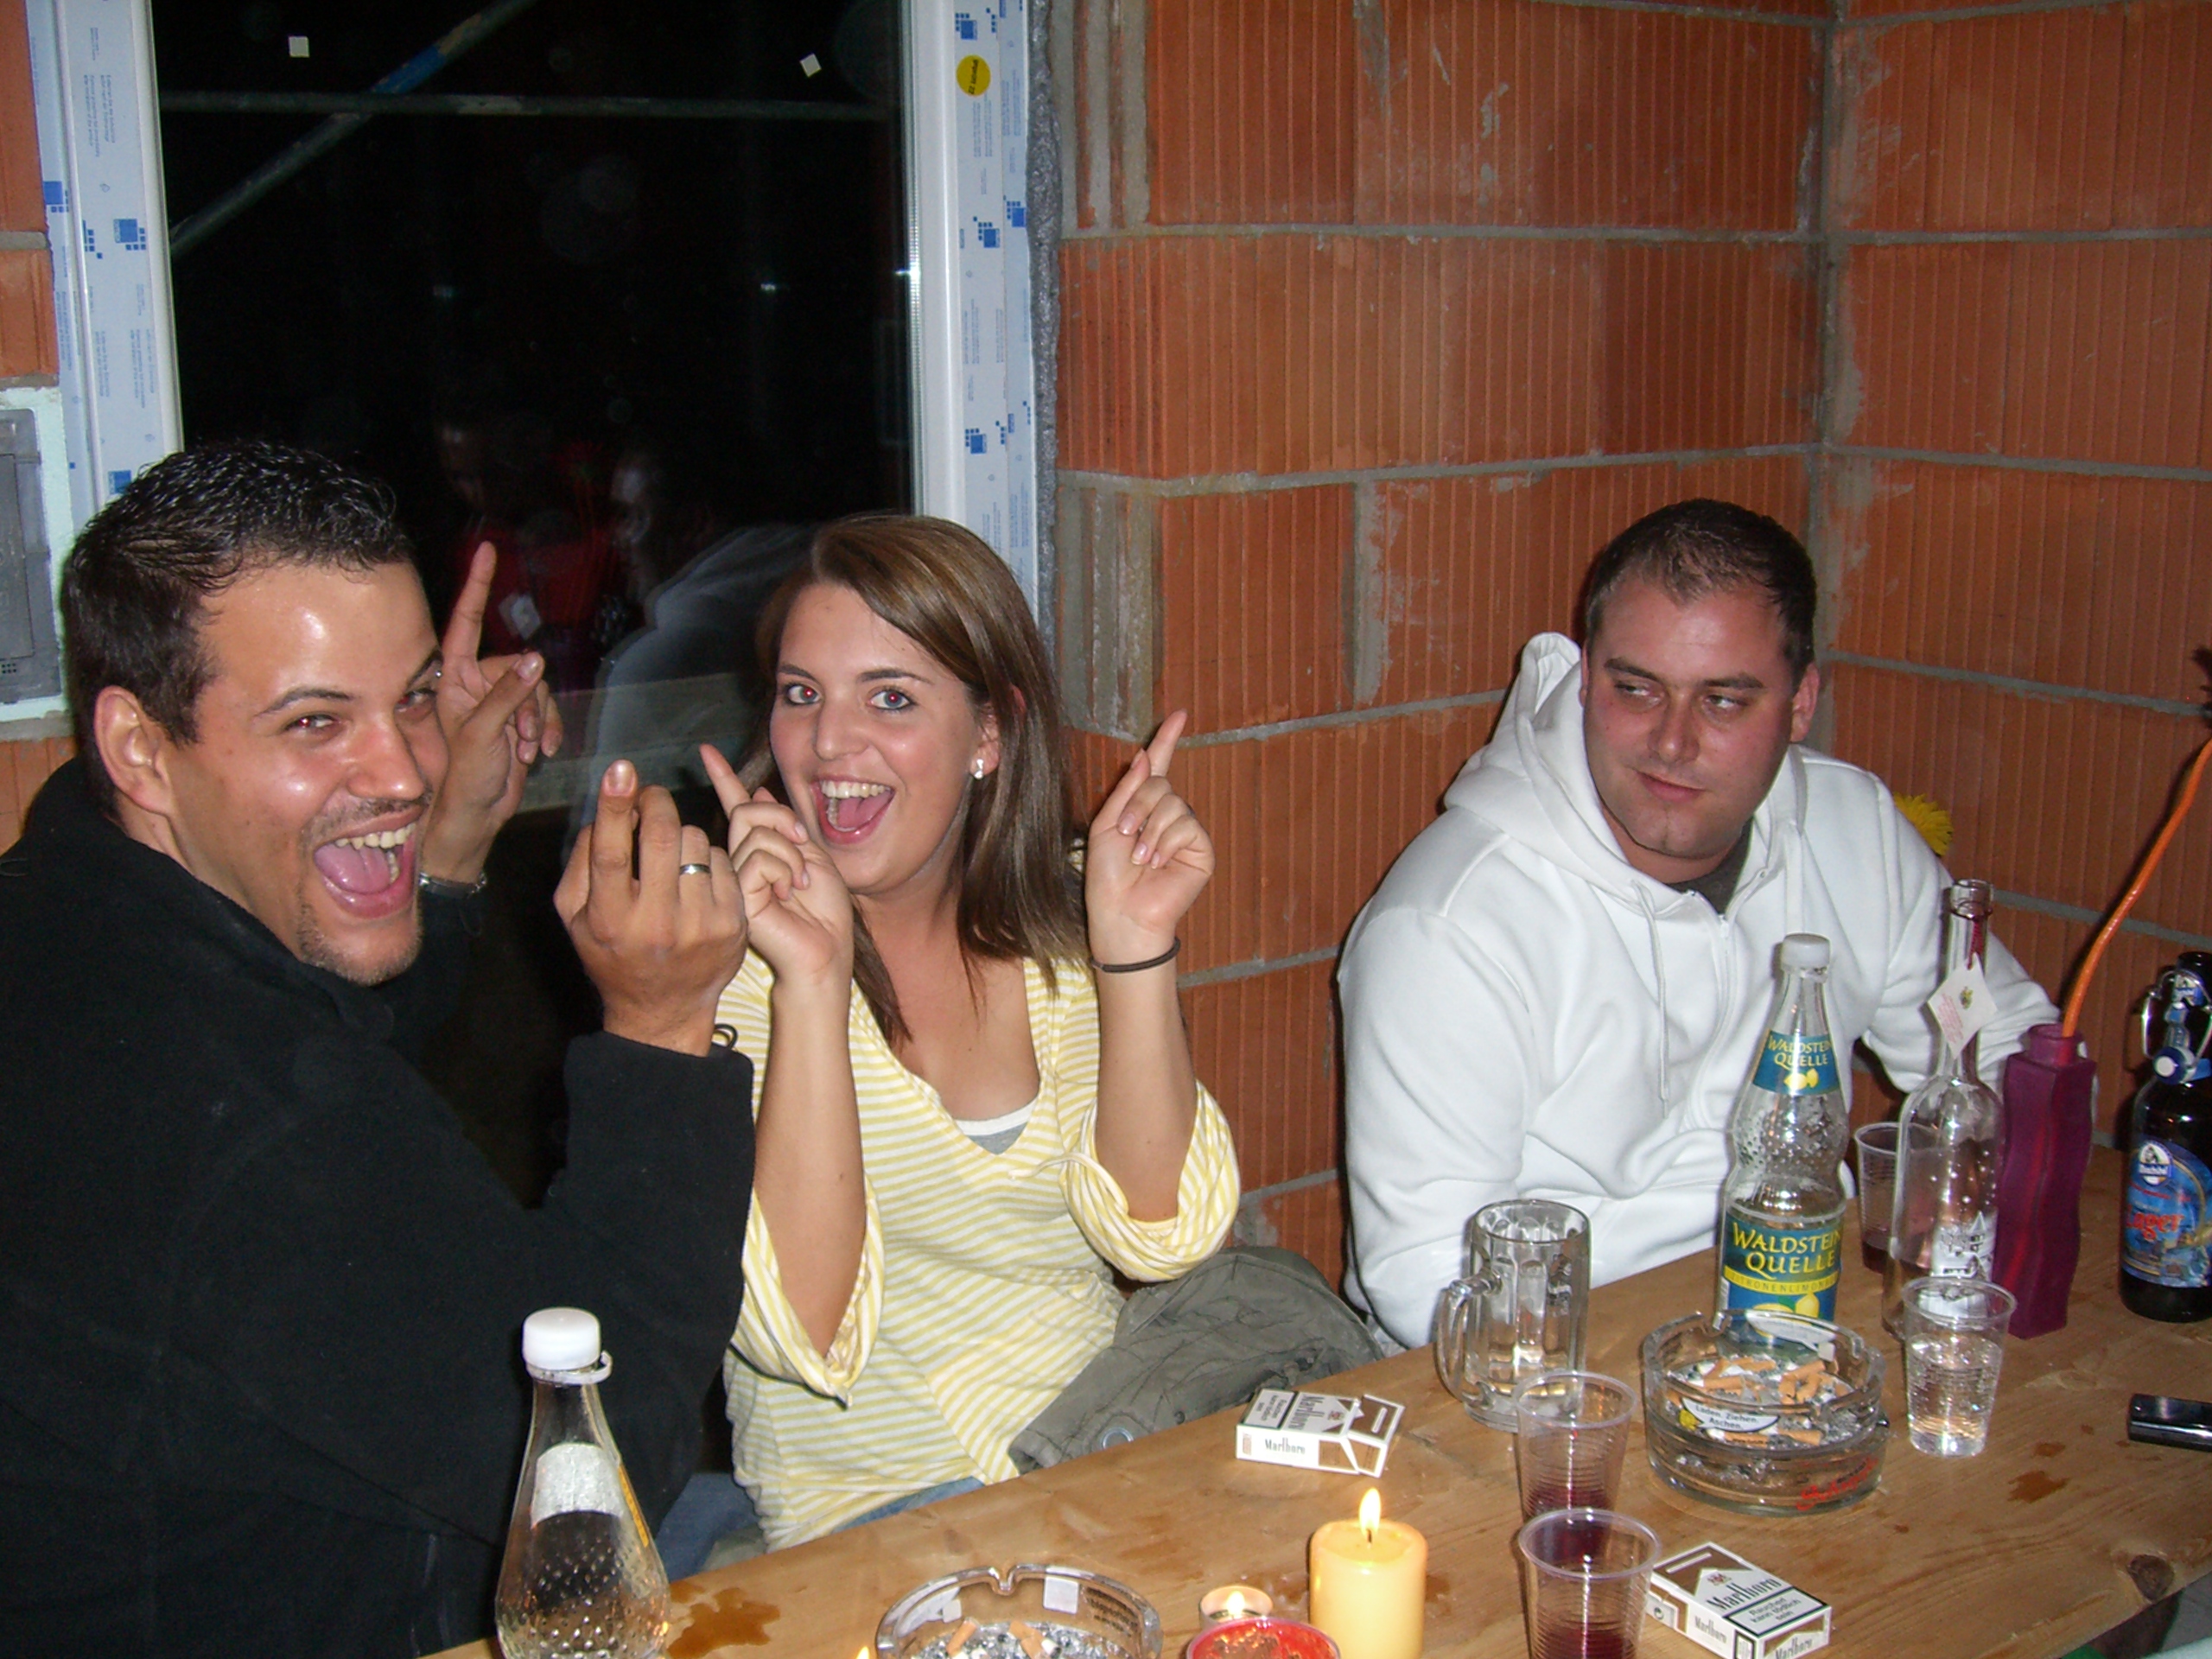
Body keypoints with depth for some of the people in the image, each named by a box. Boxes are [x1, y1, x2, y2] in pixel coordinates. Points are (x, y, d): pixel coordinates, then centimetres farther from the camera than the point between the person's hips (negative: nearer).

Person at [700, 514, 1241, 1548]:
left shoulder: (1055, 915, 2)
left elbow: (1157, 1232, -7)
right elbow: (803, 1335, -21)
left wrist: (1134, 948, -17)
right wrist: (814, 980, -27)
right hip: (877, 1501, -5)